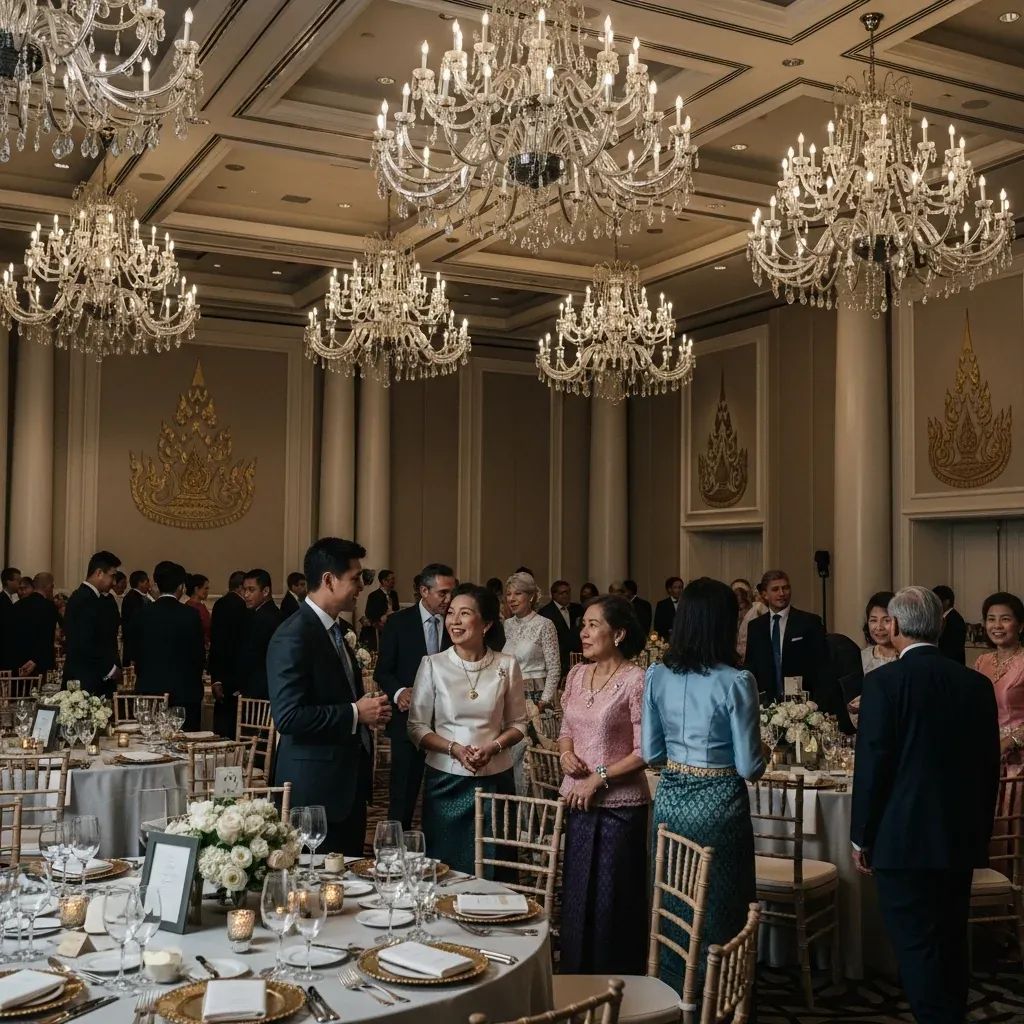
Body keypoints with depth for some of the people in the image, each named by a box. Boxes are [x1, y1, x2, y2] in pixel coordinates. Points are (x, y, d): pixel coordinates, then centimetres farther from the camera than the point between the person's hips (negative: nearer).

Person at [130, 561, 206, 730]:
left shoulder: (142, 615, 1)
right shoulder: (190, 615, -7)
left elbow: (136, 654, 7)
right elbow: (200, 654, -1)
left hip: (148, 691, 3)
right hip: (184, 693, -3)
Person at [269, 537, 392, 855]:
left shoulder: (336, 629, 14)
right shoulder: (293, 637, -17)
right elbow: (288, 716, -23)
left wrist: (369, 708, 8)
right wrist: (355, 713, -18)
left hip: (349, 781, 9)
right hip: (316, 789, -9)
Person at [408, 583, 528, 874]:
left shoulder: (506, 665, -1)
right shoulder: (433, 665, -3)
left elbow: (518, 724, 7)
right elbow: (417, 727, -1)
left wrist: (492, 747, -12)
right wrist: (455, 749, -16)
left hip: (495, 779, 1)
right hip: (446, 780, -1)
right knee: (444, 866, 6)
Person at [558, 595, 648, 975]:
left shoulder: (635, 680, -12)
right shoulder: (577, 675, 8)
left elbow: (644, 752, -13)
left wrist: (599, 777, -14)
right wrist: (566, 753, -3)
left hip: (620, 806, -6)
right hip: (579, 804, 6)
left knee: (614, 903, 5)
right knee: (576, 899, 15)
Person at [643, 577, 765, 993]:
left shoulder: (657, 675, -3)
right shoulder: (736, 682, -16)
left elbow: (651, 752, 3)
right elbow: (749, 767, -12)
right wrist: (762, 753, 9)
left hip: (669, 799, 5)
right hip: (718, 805, -4)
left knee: (671, 910, 17)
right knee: (717, 914, 10)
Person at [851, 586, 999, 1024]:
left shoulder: (883, 682, -13)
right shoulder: (977, 684, 3)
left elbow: (871, 766, -13)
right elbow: (990, 766, 8)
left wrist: (861, 838, -3)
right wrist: (981, 832, 18)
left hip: (904, 839, -6)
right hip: (962, 839, 6)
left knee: (918, 949, 1)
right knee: (952, 942, 18)